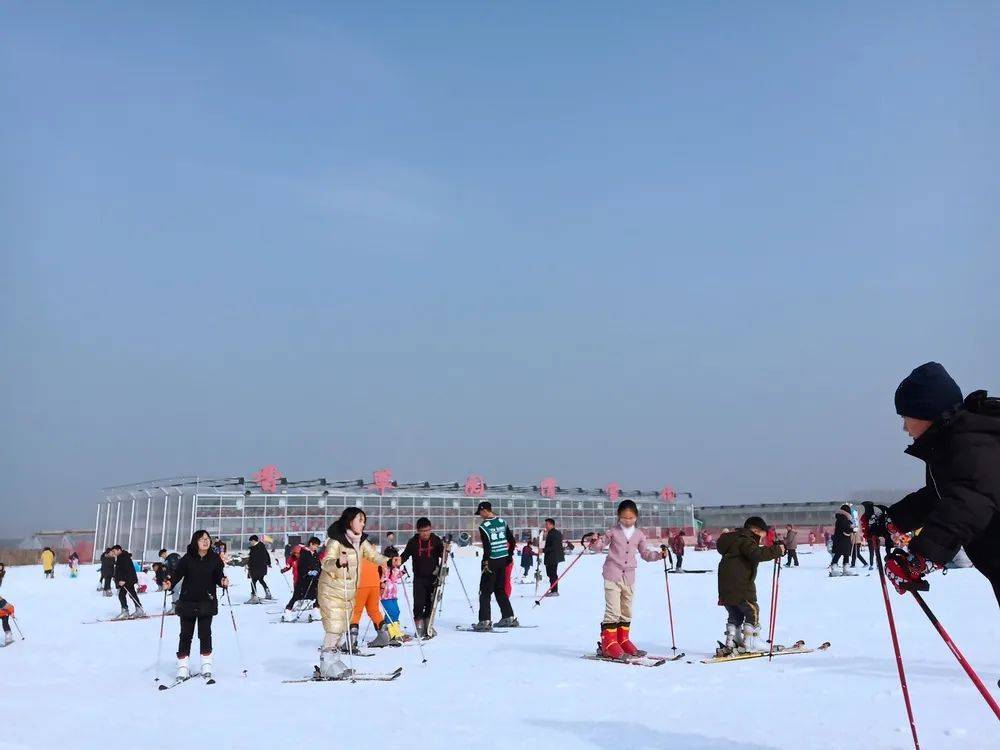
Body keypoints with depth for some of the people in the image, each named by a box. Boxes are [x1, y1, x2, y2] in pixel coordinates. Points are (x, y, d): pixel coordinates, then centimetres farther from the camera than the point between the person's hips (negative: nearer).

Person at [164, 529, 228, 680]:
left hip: (207, 602, 1)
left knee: (205, 633, 2)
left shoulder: (215, 558, -1)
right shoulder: (187, 558, -6)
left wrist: (223, 582, -18)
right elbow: (177, 573, -10)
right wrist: (170, 583, -29)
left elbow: (218, 576, 2)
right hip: (188, 601, 0)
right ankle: (183, 665, 14)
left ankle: (206, 664, 16)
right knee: (186, 634, 4)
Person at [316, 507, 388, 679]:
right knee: (334, 627, -10)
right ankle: (327, 666, -2)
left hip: (349, 591, 8)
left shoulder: (361, 541, 3)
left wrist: (389, 561, -11)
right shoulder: (336, 541, -19)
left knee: (343, 627, 14)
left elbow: (373, 556, 6)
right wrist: (338, 563, -50)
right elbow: (326, 563, -29)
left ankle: (333, 661, 27)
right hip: (332, 590, -8)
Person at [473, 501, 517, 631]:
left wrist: (486, 562, -13)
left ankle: (485, 621, -5)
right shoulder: (502, 522, 6)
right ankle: (509, 618, 18)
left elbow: (487, 547, -19)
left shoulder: (484, 526, -14)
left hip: (491, 561, -6)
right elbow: (512, 541, 11)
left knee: (485, 591, 0)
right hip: (503, 560, 6)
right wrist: (509, 556, 20)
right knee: (500, 590, 17)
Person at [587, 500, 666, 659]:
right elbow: (599, 546, 2)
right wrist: (594, 542, -20)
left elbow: (645, 553, 15)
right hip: (612, 575, -5)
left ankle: (623, 640, 26)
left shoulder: (639, 535, 8)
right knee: (613, 611, -10)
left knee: (627, 612, 14)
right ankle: (608, 643, -6)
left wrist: (659, 555, 0)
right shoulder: (613, 532, -1)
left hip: (629, 577, 5)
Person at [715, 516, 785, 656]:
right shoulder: (745, 541, -11)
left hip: (726, 587, 9)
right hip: (741, 587, -9)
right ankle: (748, 646, -1)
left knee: (735, 615, 20)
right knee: (752, 613, 3)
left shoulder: (736, 540, 21)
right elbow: (757, 554, -27)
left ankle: (730, 644, 18)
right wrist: (777, 550, -22)